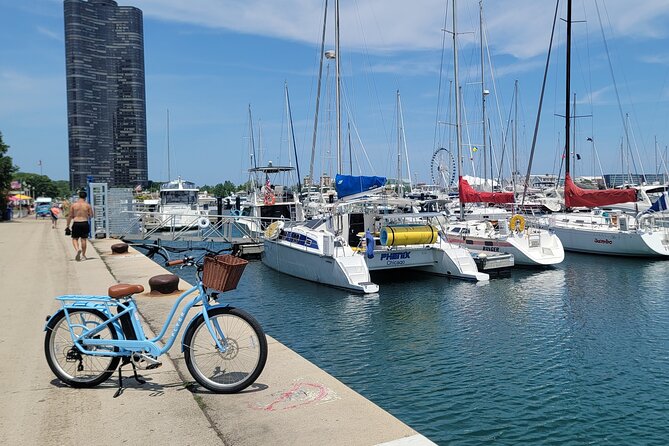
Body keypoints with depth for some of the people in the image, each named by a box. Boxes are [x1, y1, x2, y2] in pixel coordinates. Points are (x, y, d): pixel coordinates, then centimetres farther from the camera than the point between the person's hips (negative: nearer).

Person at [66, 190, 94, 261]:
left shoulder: (73, 205, 0)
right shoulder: (87, 205, -1)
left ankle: (78, 249, -19)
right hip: (85, 223, 1)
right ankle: (83, 255, 13)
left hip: (76, 223, 0)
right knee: (84, 239, 8)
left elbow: (70, 216, 2)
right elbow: (91, 215, 1)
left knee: (75, 239, 8)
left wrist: (68, 225, 9)